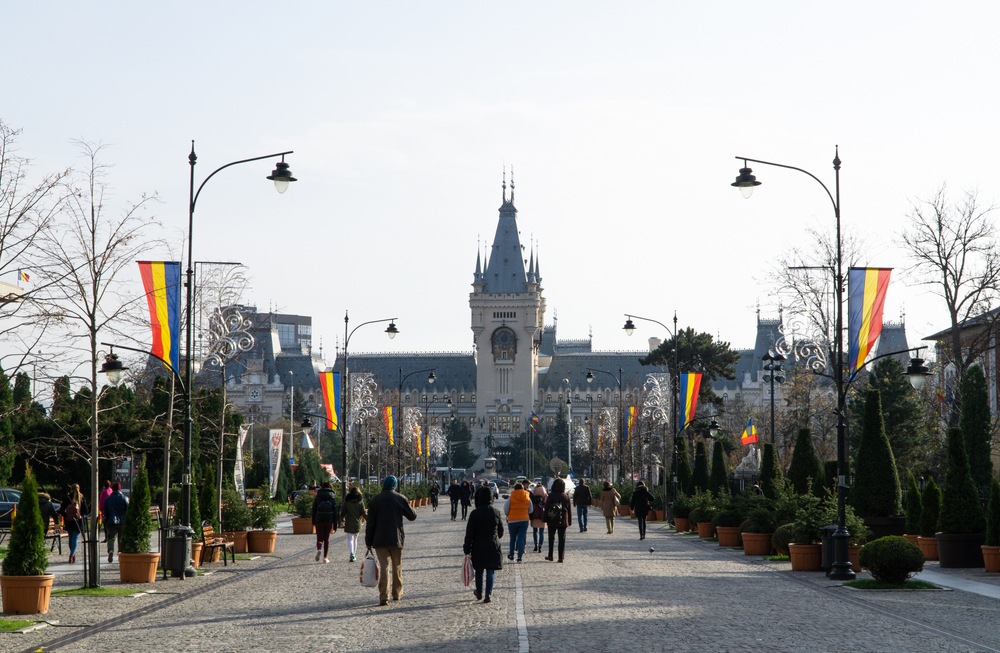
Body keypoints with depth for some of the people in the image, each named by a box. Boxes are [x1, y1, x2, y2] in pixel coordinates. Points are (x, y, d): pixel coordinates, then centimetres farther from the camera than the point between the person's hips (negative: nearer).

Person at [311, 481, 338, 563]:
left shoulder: (317, 497, 1)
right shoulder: (332, 498, 1)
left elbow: (313, 510, 2)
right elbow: (335, 512, 1)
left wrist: (313, 522, 10)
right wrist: (335, 526, 4)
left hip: (319, 521, 0)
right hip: (329, 521, 1)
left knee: (319, 538, 5)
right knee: (327, 539, 11)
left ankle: (318, 549, -26)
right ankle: (325, 557, 8)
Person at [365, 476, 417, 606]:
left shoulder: (375, 499, -1)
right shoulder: (400, 498, -2)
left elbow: (370, 522, -1)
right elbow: (412, 516, 5)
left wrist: (368, 541, 4)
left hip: (380, 540, 0)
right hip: (396, 539, 0)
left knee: (384, 567, -3)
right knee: (397, 566, 16)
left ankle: (384, 597, -12)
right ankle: (397, 593, 27)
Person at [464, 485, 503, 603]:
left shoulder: (475, 513, -10)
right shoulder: (496, 512, -4)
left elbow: (469, 533, -8)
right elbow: (501, 530, 7)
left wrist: (467, 549, -1)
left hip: (478, 546, -1)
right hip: (493, 546, 1)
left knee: (479, 570, 14)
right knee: (490, 571, 2)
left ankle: (479, 593, 26)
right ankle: (488, 593, -9)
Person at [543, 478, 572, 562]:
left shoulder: (551, 496, -9)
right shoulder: (566, 496, 0)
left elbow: (546, 508, -5)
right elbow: (569, 510, 5)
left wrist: (546, 519, 3)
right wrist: (569, 521, 12)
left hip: (552, 521, -2)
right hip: (563, 521, 2)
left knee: (551, 538, 10)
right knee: (562, 539, 4)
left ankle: (550, 556, 11)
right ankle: (561, 557, -1)